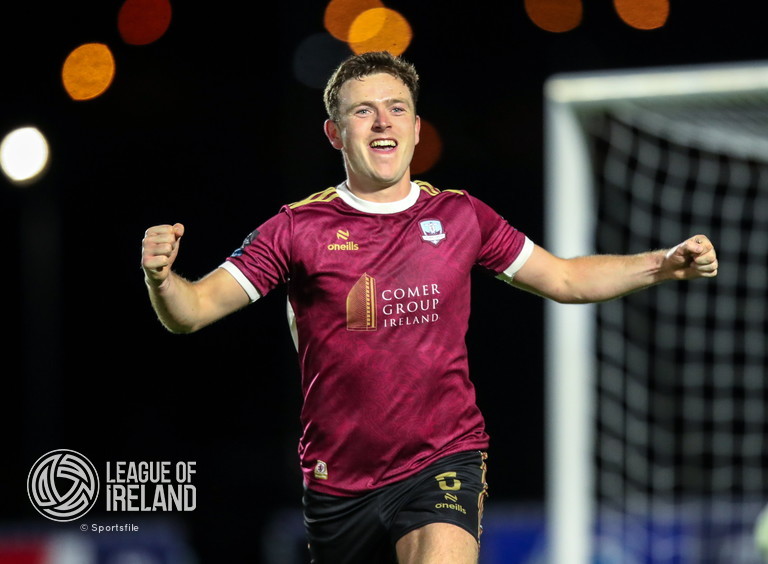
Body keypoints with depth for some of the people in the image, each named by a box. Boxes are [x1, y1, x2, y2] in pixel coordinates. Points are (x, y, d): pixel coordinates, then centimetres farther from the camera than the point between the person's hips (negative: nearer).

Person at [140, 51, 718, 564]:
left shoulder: (460, 216, 4)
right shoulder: (298, 229, -3)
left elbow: (565, 278, 16)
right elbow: (193, 310, -6)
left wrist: (664, 264, 4)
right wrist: (161, 278, -29)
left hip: (444, 462, -1)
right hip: (337, 479, 1)